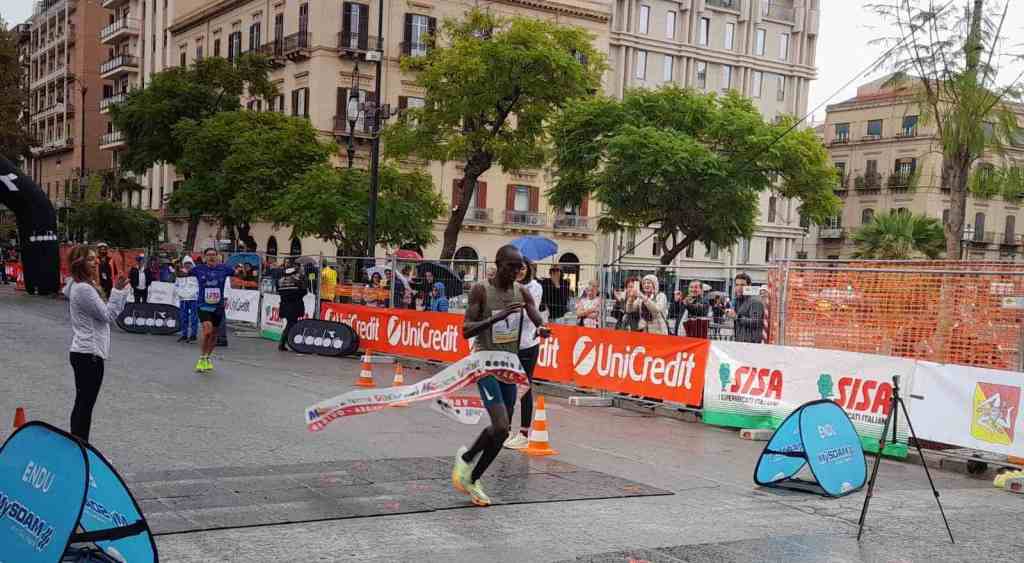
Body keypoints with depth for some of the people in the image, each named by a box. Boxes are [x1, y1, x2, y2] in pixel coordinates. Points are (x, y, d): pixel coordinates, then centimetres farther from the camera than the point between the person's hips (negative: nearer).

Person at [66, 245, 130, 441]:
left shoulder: (84, 286, 13)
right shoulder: (84, 289, -18)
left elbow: (111, 312, 16)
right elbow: (108, 316, -15)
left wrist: (120, 291, 5)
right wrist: (117, 291, -13)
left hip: (84, 353, 10)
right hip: (89, 355, -10)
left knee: (82, 404, 16)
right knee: (85, 405, -4)